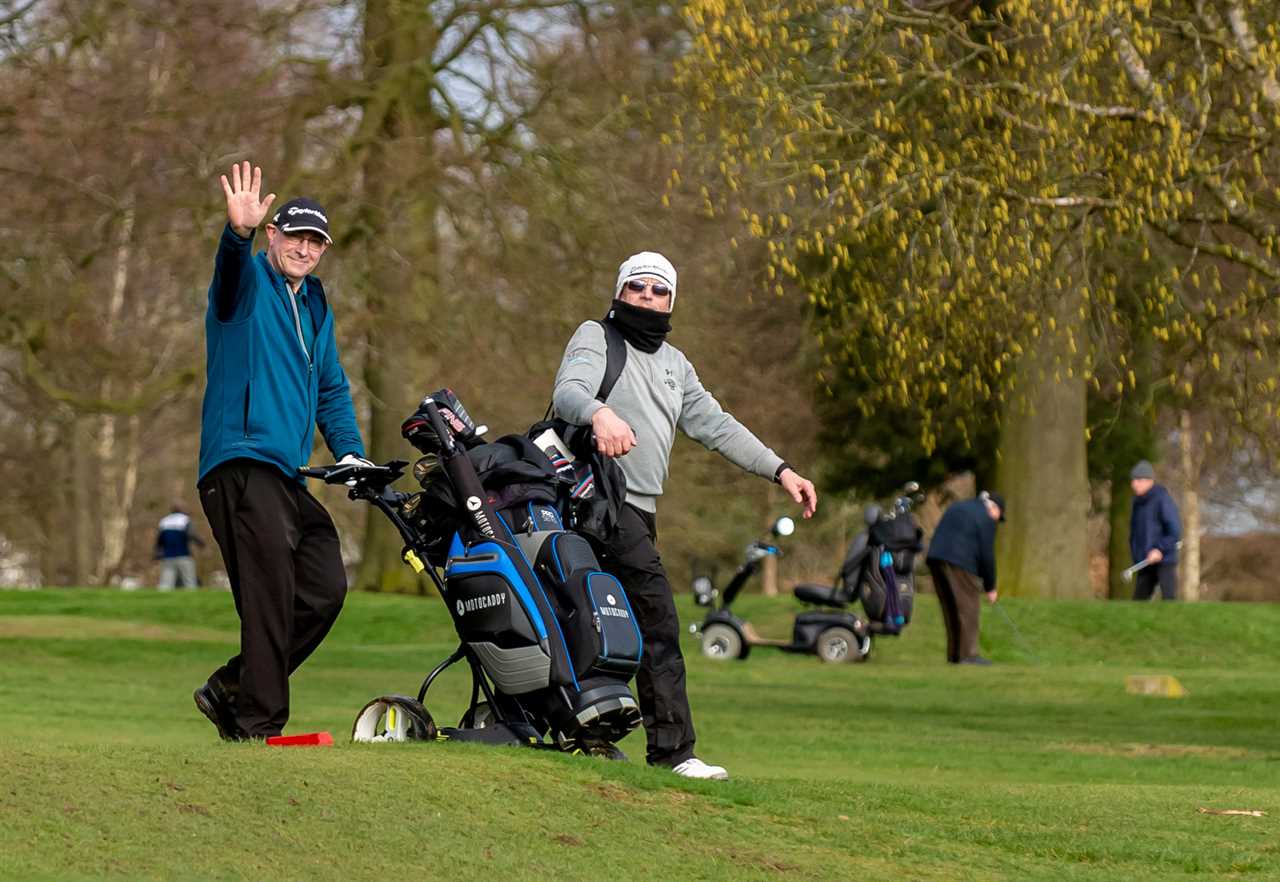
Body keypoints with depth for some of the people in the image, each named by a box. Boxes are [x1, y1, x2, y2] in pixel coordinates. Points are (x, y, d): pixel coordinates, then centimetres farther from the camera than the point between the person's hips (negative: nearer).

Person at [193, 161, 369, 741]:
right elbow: (232, 267, -26)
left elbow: (332, 389, 28)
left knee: (325, 589, 4)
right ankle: (257, 726, -14)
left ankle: (229, 689, 15)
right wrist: (239, 231, -49)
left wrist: (350, 453, 13)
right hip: (241, 462, -8)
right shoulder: (250, 281, -1)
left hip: (288, 475, 8)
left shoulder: (315, 306, 23)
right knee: (272, 594, -15)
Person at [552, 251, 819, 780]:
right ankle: (672, 748, -20)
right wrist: (600, 413, -40)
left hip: (639, 510, 9)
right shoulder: (595, 338, 1)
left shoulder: (673, 364, 25)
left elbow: (714, 425, 23)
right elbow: (567, 391, -17)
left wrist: (779, 470, 13)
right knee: (656, 613, -17)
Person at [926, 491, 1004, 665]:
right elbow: (987, 554, -3)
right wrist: (990, 587, 6)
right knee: (968, 607, -3)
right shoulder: (986, 519, -1)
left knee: (951, 607, 12)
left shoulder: (957, 508, 24)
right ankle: (967, 654, -7)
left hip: (936, 558, 8)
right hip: (960, 563, -8)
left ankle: (954, 654, 12)